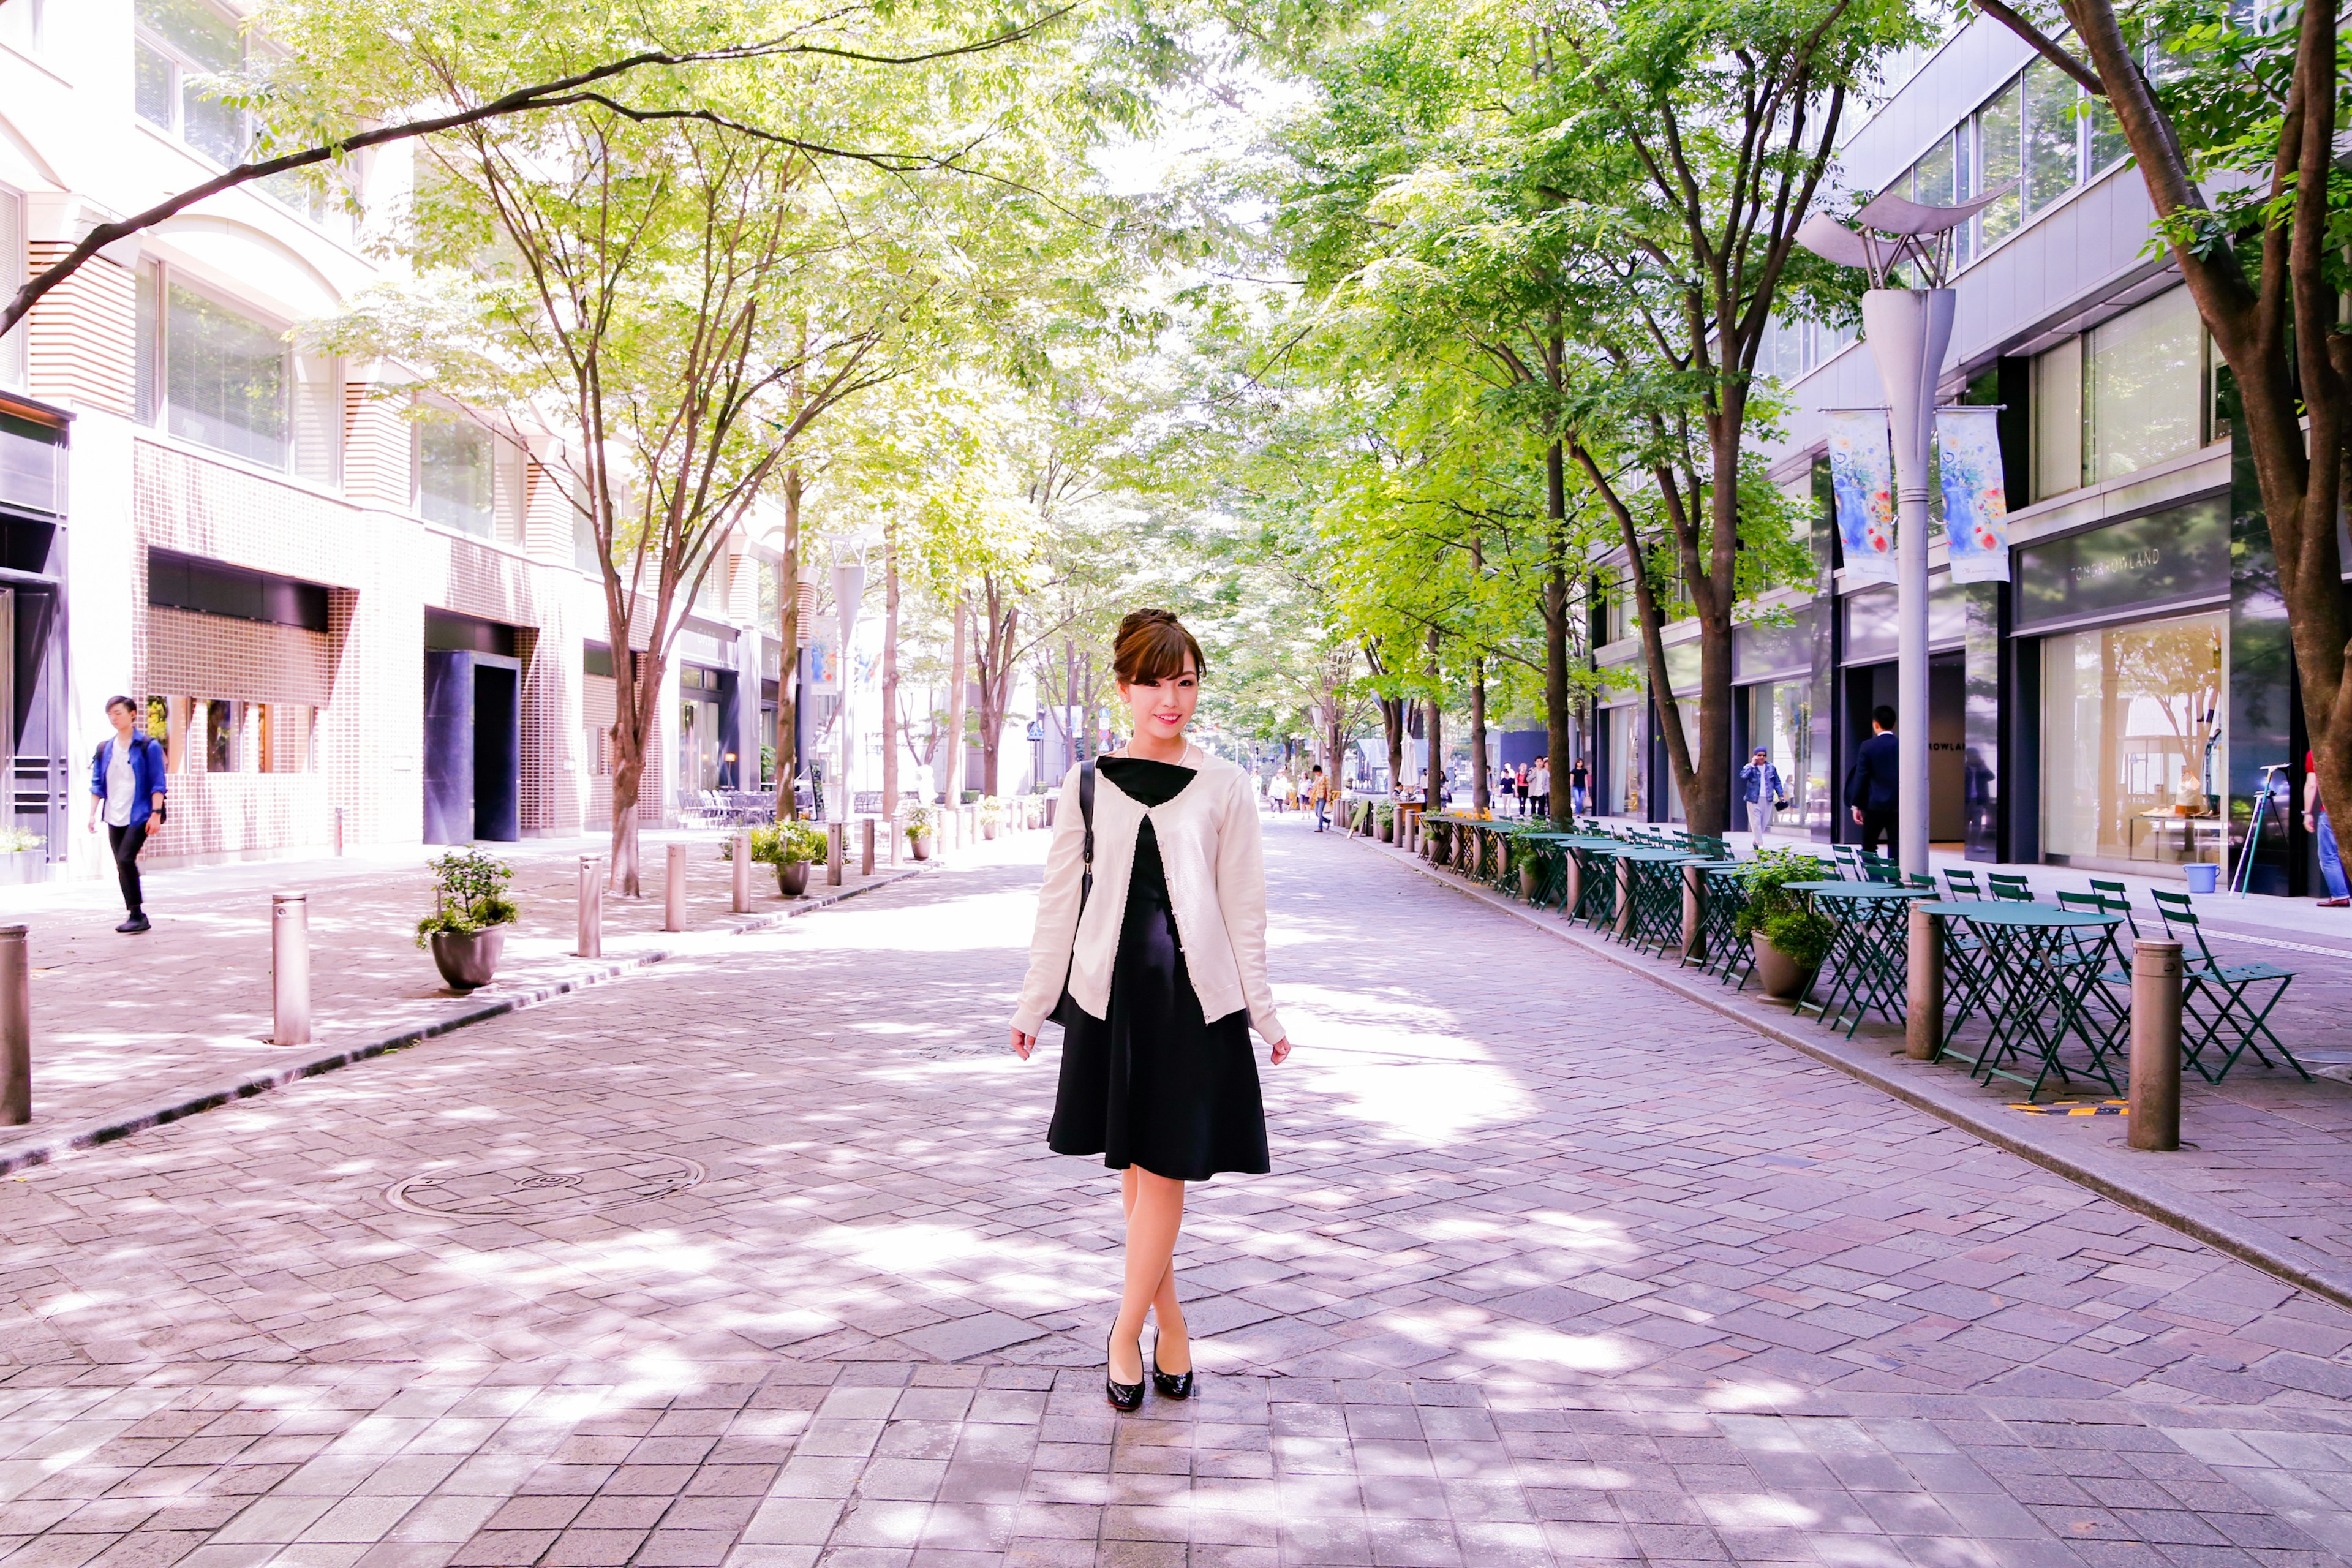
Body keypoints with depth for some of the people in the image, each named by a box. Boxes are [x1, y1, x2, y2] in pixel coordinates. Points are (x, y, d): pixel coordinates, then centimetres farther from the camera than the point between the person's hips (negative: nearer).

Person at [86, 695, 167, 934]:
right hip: (114, 817, 6)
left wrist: (156, 812, -12)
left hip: (139, 815, -6)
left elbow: (157, 784, -5)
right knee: (122, 866, 7)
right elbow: (97, 784, 13)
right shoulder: (104, 748, 11)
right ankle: (136, 917, 15)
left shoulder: (148, 746, -3)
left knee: (126, 859, -18)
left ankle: (137, 914, -10)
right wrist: (92, 814, 5)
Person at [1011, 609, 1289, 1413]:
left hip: (1194, 993, -2)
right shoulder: (1088, 785, 5)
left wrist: (1263, 1010, 4)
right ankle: (1170, 1321, 24)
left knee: (1165, 1168, -4)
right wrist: (1033, 1003, 10)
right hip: (1110, 987, 2)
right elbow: (1061, 901, 9)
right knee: (1133, 1165, 9)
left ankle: (1125, 1334, 7)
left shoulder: (1222, 786, 2)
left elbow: (1243, 907, 4)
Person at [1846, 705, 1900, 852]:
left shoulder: (1868, 746, -5)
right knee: (1896, 849, 2)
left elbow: (1861, 777, -5)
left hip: (1875, 805, -2)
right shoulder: (1903, 746, 1)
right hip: (1898, 806, 2)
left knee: (1868, 847, 11)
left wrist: (1855, 805, -1)